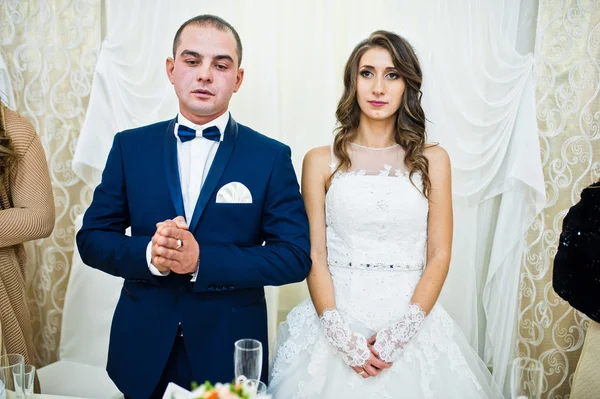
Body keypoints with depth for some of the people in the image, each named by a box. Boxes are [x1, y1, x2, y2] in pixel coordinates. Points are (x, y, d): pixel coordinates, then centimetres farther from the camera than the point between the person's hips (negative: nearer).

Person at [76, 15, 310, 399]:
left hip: (230, 352, -2)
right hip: (142, 349, 2)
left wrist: (203, 259, -21)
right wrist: (148, 255, -19)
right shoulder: (130, 146, 1)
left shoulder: (271, 156, -6)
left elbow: (295, 254, -10)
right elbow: (92, 237, 2)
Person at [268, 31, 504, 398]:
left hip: (412, 323, 1)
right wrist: (339, 332, -12)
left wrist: (402, 330, -11)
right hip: (337, 321, 0)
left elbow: (439, 255, -1)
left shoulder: (432, 160, 3)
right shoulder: (321, 161, 1)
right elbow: (314, 255, -2)